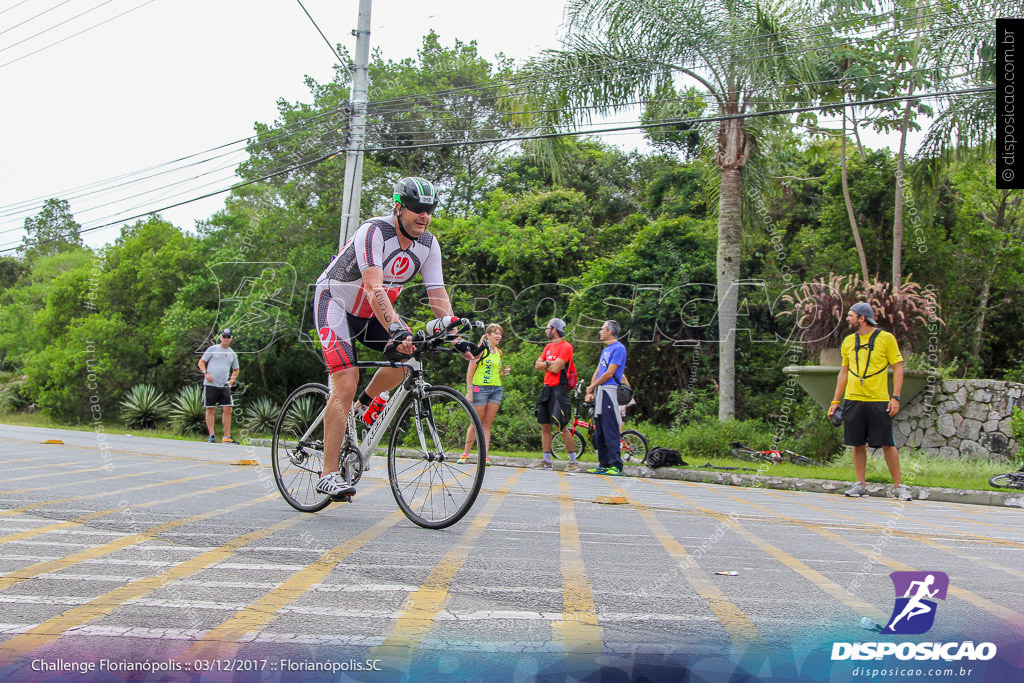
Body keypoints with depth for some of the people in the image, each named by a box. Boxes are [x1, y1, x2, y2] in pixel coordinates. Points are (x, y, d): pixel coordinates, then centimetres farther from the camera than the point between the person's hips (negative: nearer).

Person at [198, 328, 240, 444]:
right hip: (210, 384, -3)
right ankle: (211, 435, 6)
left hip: (224, 386, 3)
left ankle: (227, 436, 2)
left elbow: (236, 370, 26)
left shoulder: (232, 354, 15)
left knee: (227, 409, -4)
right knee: (210, 409, 0)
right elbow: (201, 362, 5)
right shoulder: (212, 349, 4)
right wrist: (206, 373, -11)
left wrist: (231, 380, 10)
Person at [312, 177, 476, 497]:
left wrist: (455, 337, -24)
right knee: (346, 382, -19)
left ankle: (365, 403, 10)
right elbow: (374, 288, -39)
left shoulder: (429, 244, -8)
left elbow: (438, 295, -11)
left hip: (372, 311, 7)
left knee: (408, 354, -17)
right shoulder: (374, 232, -27)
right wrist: (396, 330, -52)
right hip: (335, 300, -6)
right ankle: (328, 474, -17)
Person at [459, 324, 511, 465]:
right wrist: (469, 391, -13)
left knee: (487, 424, 4)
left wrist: (504, 372, 2)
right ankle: (465, 454, 8)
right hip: (480, 388, -5)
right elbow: (470, 371, -7)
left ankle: (485, 456, 3)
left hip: (496, 389, 5)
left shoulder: (498, 352, 14)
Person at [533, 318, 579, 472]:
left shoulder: (566, 347, -10)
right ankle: (547, 461, 13)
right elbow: (537, 365, 10)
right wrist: (550, 363, -6)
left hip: (559, 389, -8)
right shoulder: (549, 346, 17)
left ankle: (573, 462, -2)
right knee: (545, 426, 8)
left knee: (562, 427, -10)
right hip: (547, 388, 8)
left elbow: (555, 369, -17)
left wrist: (545, 365, 1)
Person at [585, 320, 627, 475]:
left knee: (610, 429, -11)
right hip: (599, 392, 9)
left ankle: (616, 465, -10)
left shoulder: (619, 348, -8)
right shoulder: (605, 350, 21)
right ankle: (604, 464, 13)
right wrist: (590, 392, 8)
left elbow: (609, 373, -13)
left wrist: (592, 386, -4)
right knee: (599, 430, 9)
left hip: (609, 391, -9)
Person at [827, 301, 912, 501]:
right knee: (858, 444, 5)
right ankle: (860, 485, 13)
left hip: (879, 401, -4)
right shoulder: (848, 341, 11)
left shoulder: (886, 338, -1)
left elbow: (898, 368, 0)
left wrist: (895, 397, -10)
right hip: (853, 400, 4)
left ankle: (899, 486, 6)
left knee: (887, 444, -3)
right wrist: (836, 401, 12)